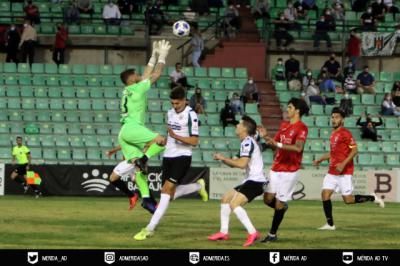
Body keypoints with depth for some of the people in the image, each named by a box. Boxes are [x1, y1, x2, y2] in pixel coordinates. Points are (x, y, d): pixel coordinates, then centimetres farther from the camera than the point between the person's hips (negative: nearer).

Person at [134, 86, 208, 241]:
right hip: (168, 156, 8)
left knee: (166, 189, -17)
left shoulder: (190, 115, -12)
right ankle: (199, 186, 37)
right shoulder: (170, 113, 11)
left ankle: (150, 228, -19)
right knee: (169, 194, 10)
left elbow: (194, 141, -17)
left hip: (182, 157, -8)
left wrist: (176, 136, -28)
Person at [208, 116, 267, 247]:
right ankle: (224, 232, 22)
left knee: (234, 204, -23)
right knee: (226, 198, 18)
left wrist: (223, 158, -13)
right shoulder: (247, 142, 18)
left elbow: (242, 164, -24)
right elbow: (235, 163, 19)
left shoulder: (247, 142, -14)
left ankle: (252, 233, -26)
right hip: (250, 180, 11)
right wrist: (223, 159, 2)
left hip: (255, 181, -11)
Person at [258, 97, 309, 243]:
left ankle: (273, 234, 6)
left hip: (289, 170, -7)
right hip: (276, 168, 7)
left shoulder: (301, 128, -11)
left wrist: (278, 144, -29)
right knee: (268, 199, 3)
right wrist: (265, 137, 0)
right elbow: (275, 144, 18)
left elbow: (298, 148, -24)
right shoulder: (284, 125, 13)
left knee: (279, 203, -4)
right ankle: (283, 207, 34)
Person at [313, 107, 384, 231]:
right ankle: (330, 224, 3)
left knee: (348, 199, -6)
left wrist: (343, 164, -23)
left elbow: (354, 150, -17)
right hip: (332, 172, 8)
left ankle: (373, 198, 15)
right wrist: (321, 159, 20)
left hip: (344, 172, -8)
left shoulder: (345, 133, -12)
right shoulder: (333, 134, 15)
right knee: (325, 194, -3)